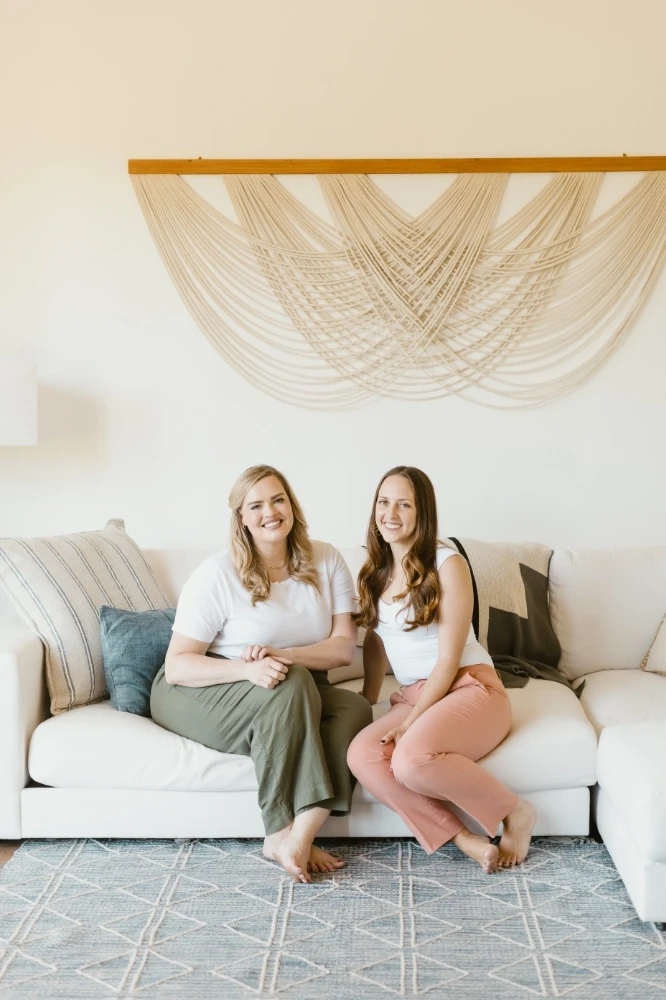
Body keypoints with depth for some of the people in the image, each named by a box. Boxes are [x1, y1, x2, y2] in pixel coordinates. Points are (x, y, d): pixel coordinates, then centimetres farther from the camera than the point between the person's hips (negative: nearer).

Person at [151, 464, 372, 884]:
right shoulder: (218, 574, -15)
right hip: (197, 696, -4)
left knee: (355, 708, -26)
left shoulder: (326, 561, -4)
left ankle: (297, 835, -27)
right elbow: (176, 666, -17)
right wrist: (247, 670, -36)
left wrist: (281, 655, -30)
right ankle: (285, 832, -25)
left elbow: (344, 646, -11)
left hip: (296, 698, 4)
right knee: (290, 683, -34)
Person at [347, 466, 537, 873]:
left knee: (412, 758, -35)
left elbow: (449, 658, -12)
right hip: (413, 697, 6)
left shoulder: (447, 564, -9)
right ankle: (465, 839, -20)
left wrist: (411, 721, -16)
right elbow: (375, 640, 21)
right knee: (362, 755, -26)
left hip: (471, 689, -5)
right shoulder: (376, 568, 10)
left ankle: (514, 812, -10)